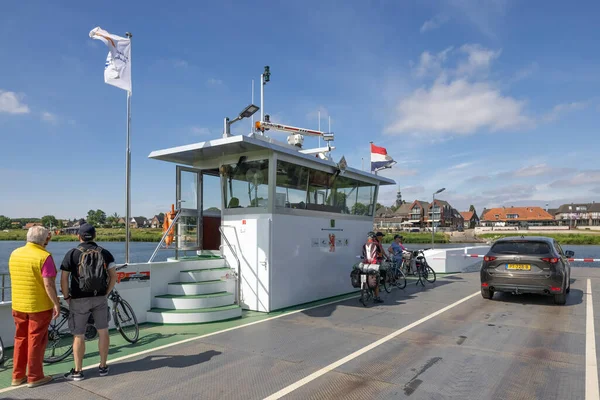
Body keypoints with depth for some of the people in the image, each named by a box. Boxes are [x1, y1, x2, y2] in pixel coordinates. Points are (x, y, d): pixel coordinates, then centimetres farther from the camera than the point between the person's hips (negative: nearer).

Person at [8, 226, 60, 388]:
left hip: (18, 305, 7)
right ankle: (34, 377, 14)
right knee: (36, 341, 5)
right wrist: (56, 303, -13)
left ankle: (18, 376, 26)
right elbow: (48, 284, -20)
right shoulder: (44, 256, -18)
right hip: (39, 306, -6)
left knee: (20, 339, 17)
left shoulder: (15, 254, 3)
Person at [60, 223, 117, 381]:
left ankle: (77, 371, 14)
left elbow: (64, 279, -10)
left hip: (79, 299, -2)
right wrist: (106, 293, 9)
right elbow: (113, 276, -1)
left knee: (78, 335, 6)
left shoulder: (72, 254, -5)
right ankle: (103, 367, 20)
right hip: (100, 298, 3)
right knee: (103, 332, 11)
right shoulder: (104, 253, 2)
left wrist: (67, 297, 2)